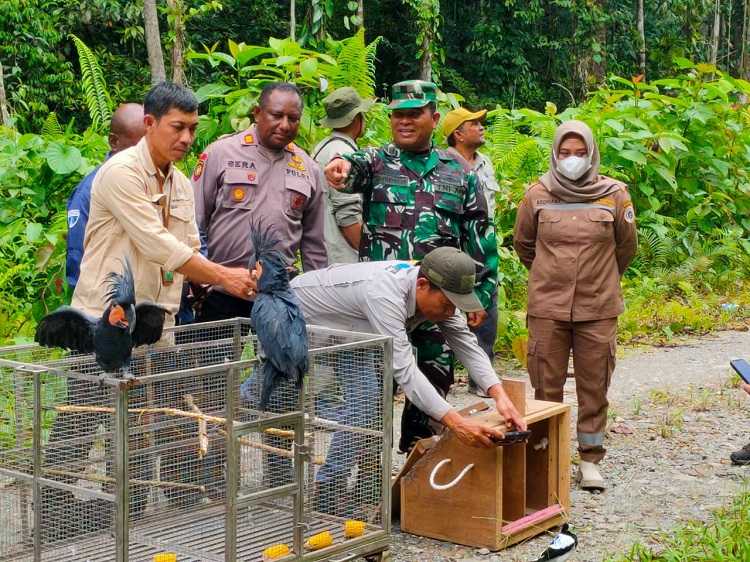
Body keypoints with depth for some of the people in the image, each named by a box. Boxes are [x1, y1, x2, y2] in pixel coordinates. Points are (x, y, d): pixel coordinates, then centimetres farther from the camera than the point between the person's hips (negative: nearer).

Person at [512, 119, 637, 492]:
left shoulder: (614, 196, -2)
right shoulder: (538, 195, -1)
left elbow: (626, 247, 14)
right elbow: (523, 244, 16)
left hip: (598, 308, 0)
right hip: (547, 307, 0)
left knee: (594, 387, 5)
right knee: (547, 387, 5)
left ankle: (590, 460, 16)